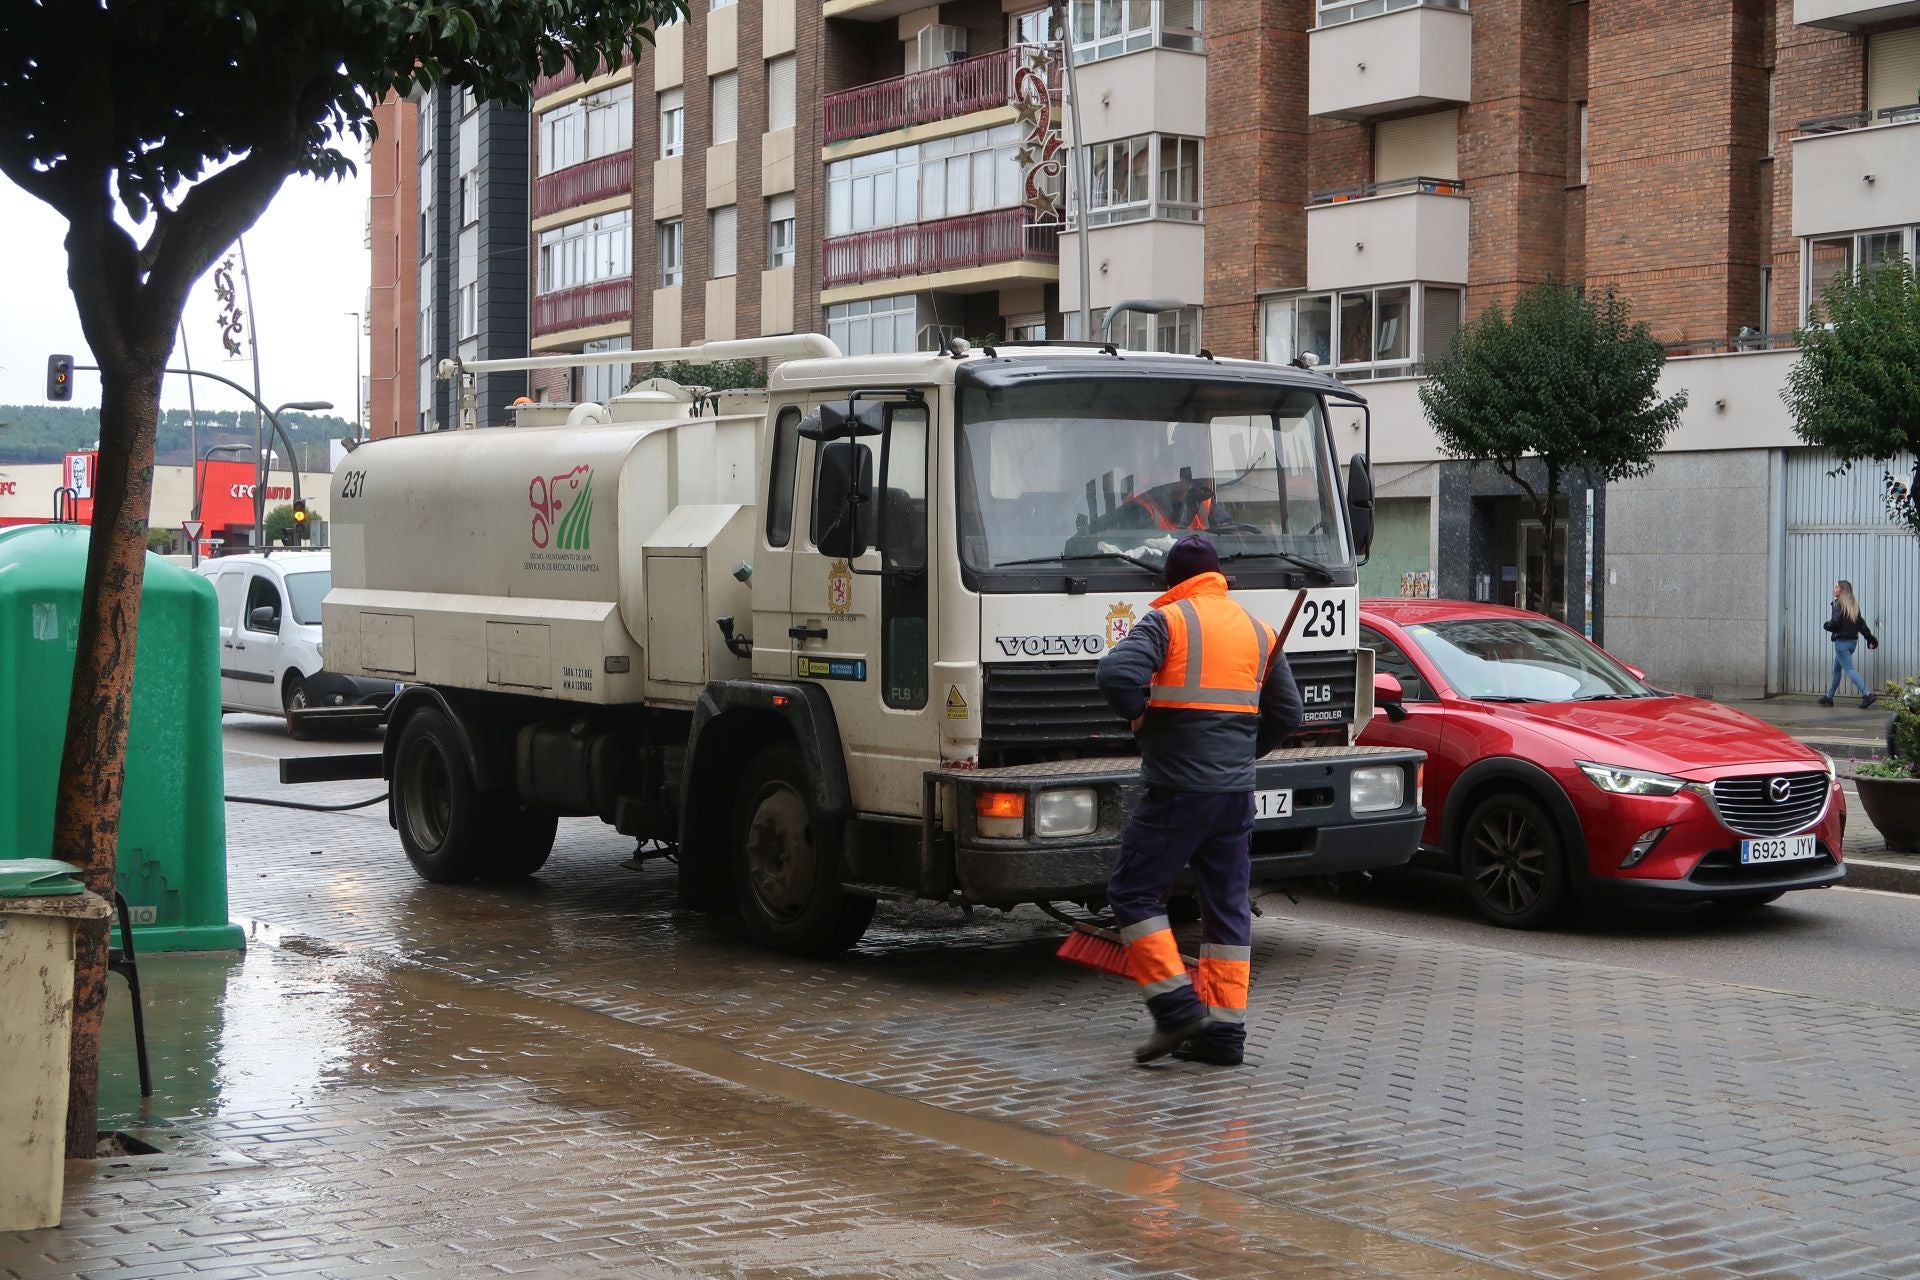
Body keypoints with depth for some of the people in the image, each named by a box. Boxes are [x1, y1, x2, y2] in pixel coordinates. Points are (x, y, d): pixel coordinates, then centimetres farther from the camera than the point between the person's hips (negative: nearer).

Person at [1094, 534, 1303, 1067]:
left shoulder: (1166, 621, -5)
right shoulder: (1257, 630, 14)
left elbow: (1117, 674, -21)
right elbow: (1286, 714, 16)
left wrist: (1140, 714, -3)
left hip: (1177, 787, -6)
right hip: (1237, 791, 6)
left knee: (1134, 892, 4)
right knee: (1228, 906, 10)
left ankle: (1177, 1007, -6)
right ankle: (1225, 1029, 10)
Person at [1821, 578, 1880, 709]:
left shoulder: (1839, 604, -12)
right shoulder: (1854, 605, 11)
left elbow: (1835, 622, -21)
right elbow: (1861, 624, 8)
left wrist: (1826, 625, 0)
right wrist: (1871, 639, 6)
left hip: (1841, 641, -8)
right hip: (1853, 641, 8)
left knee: (1849, 669, -8)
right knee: (1837, 669, 18)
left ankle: (1866, 695, -19)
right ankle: (1829, 697, 25)